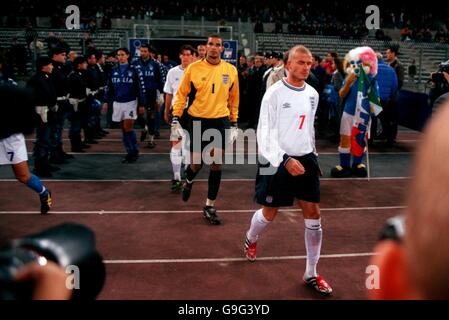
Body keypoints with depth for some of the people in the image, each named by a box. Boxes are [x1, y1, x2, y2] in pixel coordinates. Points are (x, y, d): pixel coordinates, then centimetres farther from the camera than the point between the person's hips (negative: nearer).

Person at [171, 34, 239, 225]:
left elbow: (234, 99, 10)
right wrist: (176, 119, -7)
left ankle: (210, 207, 11)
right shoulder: (193, 68, -5)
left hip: (220, 121, 1)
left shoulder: (231, 70, 0)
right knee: (196, 163, 5)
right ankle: (188, 182, 42)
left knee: (216, 164, 0)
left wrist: (234, 124, 10)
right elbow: (181, 94, 0)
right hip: (197, 120, -1)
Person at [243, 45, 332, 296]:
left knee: (314, 215, 1)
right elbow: (265, 134, -15)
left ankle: (311, 274, 14)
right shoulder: (274, 93, -12)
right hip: (278, 162, -5)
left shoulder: (312, 94, 7)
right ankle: (251, 239, 43)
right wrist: (285, 160, -26)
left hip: (305, 160, 5)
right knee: (269, 214, 8)